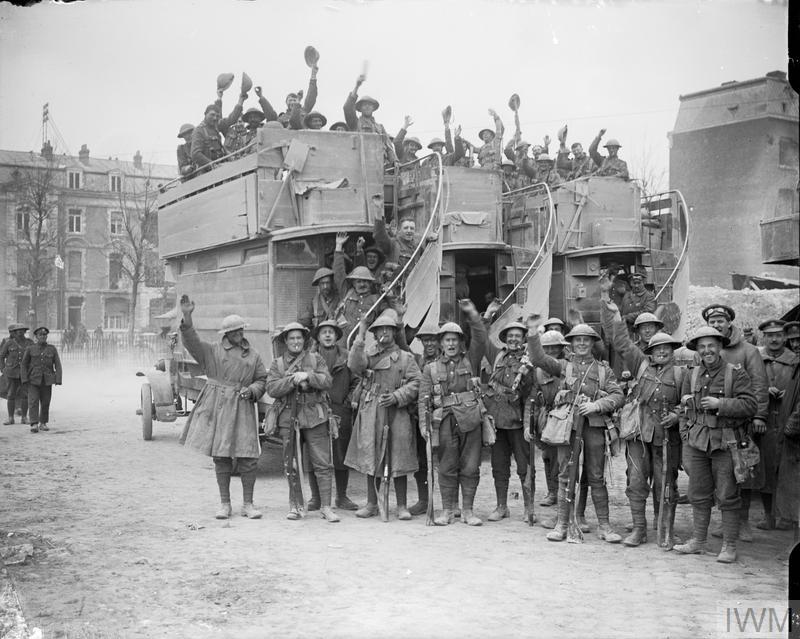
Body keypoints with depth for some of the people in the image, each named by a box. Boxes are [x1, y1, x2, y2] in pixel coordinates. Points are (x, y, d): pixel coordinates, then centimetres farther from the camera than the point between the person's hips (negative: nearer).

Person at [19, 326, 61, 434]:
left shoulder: (52, 349, 3)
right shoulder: (30, 349, 2)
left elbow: (57, 365, 1)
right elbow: (23, 364, 3)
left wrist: (58, 380, -8)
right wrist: (24, 379, -7)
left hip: (47, 380, 1)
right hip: (33, 380, -1)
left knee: (46, 402, 5)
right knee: (33, 401, -12)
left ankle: (43, 423, 18)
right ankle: (34, 424, -17)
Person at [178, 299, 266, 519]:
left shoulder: (253, 355, 11)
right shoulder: (213, 351, 7)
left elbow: (262, 380, 15)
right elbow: (191, 342, -7)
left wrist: (251, 390, -7)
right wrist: (187, 318, -21)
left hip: (242, 409, 1)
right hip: (217, 408, -1)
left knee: (248, 458, -4)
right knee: (220, 457, 4)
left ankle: (248, 504, 9)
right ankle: (224, 504, 16)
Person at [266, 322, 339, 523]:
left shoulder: (316, 359, 9)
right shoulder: (277, 364, 9)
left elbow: (327, 381, -4)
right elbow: (271, 389, -5)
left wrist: (308, 376, -19)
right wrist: (292, 380, -17)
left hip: (315, 417, -1)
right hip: (289, 418, 1)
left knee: (321, 464, -2)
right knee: (291, 465, 5)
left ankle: (324, 505, 3)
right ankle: (295, 504, 17)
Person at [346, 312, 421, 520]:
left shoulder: (406, 357, 8)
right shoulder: (368, 354, 10)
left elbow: (415, 383, -1)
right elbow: (354, 365, -11)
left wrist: (396, 396, -15)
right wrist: (360, 337, -15)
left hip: (397, 413, -1)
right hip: (371, 412, 1)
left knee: (399, 461, -1)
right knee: (371, 459, 7)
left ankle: (402, 506, 9)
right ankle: (372, 504, 18)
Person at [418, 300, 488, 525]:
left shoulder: (470, 360, 9)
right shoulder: (431, 367, 9)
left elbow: (480, 338, -6)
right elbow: (424, 397, 4)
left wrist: (471, 315, -15)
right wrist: (423, 423, -6)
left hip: (469, 420, 0)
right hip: (444, 421, 0)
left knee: (470, 467, 3)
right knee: (447, 468, 5)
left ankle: (467, 510, 13)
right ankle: (448, 510, 14)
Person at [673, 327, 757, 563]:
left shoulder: (736, 373, -3)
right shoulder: (691, 375, 9)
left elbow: (750, 405, -10)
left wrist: (720, 404, -19)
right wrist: (686, 448, 9)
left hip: (725, 442, -4)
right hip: (698, 441, 4)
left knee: (728, 497, 2)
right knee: (699, 495, 10)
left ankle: (729, 546, 11)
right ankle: (698, 542, 20)